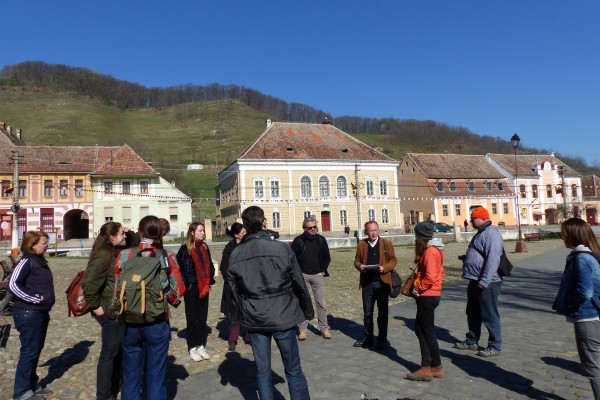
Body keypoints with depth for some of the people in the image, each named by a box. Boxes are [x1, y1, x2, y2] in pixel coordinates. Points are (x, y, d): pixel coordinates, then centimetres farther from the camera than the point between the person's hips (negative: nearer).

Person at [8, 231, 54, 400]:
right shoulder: (27, 261, -14)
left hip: (40, 312, 9)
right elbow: (12, 285, -23)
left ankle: (33, 385, 28)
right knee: (29, 351, -1)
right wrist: (34, 299, -20)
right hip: (28, 313, -9)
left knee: (36, 350, 16)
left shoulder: (40, 260, 12)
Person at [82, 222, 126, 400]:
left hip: (119, 310, 9)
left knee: (119, 350, 20)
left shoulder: (116, 253, 8)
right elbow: (88, 283, -26)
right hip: (110, 311, -9)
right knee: (109, 352, 3)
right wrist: (96, 306, -18)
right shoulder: (103, 255, -20)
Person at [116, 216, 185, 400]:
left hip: (130, 322, 2)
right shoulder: (167, 256, -8)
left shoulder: (125, 255, -4)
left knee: (131, 375, 16)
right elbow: (179, 289, -8)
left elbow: (117, 288, 2)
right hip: (158, 323, -1)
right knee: (156, 375, 11)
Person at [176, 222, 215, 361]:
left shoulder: (205, 248, 7)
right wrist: (186, 284, -9)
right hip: (191, 288, -5)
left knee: (203, 318, 11)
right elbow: (179, 268, -10)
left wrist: (209, 281, 7)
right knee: (192, 318, 5)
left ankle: (201, 346, 21)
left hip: (204, 288, 5)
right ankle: (192, 348, 15)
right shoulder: (185, 249, -10)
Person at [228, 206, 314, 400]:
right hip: (282, 316, -2)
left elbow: (234, 290, 4)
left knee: (262, 371, 14)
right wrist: (308, 311, 6)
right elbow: (299, 284, -7)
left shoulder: (235, 254, -3)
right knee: (293, 370, 11)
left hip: (254, 319, 3)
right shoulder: (282, 248, -13)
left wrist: (236, 315, 18)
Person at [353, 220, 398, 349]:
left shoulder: (386, 243, 1)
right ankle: (367, 338, 24)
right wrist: (360, 266, -12)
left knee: (382, 313, 7)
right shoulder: (361, 244, 6)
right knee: (367, 313, 11)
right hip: (367, 283, 2)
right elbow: (357, 260, 11)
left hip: (382, 282, -2)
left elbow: (393, 260, 0)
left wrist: (384, 268, -17)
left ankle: (382, 339, 20)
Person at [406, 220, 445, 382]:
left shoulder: (429, 251, -19)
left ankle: (437, 368, 15)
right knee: (420, 329, 13)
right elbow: (439, 272, 18)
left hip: (427, 296, -10)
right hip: (431, 295, 10)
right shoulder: (435, 249, 12)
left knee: (428, 331, 2)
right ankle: (426, 367, 17)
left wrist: (417, 288, -12)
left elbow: (430, 277, -25)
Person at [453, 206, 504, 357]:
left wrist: (484, 281, -29)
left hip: (486, 283, -11)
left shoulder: (491, 233, -18)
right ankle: (472, 341, 31)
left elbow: (493, 259, -26)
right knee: (473, 314, 18)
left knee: (489, 316, 0)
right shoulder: (481, 233, 16)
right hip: (475, 282, 11)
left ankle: (495, 346, 12)